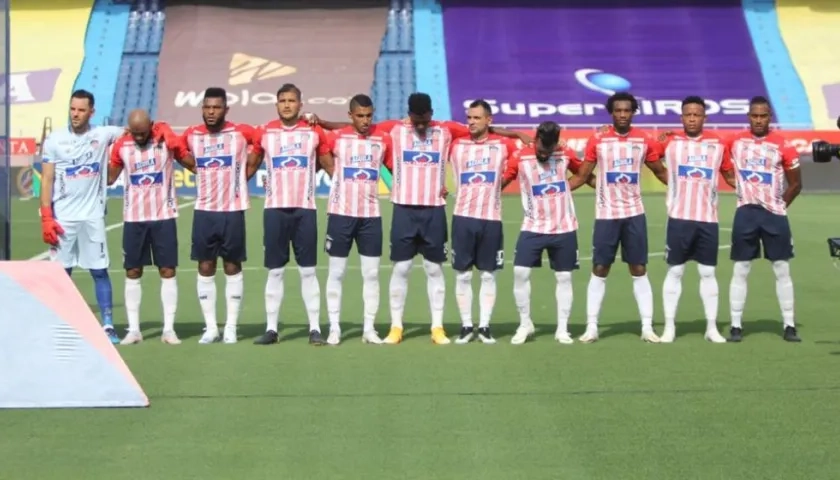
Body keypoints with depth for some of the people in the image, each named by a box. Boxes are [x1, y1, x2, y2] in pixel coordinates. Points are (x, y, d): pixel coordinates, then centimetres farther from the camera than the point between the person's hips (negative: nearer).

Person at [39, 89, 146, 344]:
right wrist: (46, 218, -6)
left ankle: (108, 326, 8)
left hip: (92, 216, 0)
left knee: (100, 271, 3)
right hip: (62, 217, 0)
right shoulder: (54, 139, 2)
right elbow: (46, 181, 2)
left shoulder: (103, 135, 1)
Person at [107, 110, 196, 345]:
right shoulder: (121, 146, 0)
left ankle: (169, 329, 5)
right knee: (132, 273, 4)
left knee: (168, 271, 0)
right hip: (133, 218, 2)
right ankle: (133, 329, 10)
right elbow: (109, 178, 8)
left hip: (164, 217, -2)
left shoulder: (168, 139, -5)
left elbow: (195, 165, 4)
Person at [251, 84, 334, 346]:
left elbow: (331, 166, 10)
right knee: (275, 271, 5)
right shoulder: (264, 133, 4)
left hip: (305, 209, -1)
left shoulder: (315, 132, 3)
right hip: (275, 209, 1)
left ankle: (315, 328, 5)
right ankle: (271, 328, 9)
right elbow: (251, 165, 16)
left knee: (308, 270, 2)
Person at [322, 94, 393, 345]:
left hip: (371, 215, 2)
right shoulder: (336, 138, -2)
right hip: (341, 213, -2)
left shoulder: (384, 139, 4)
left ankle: (369, 328, 11)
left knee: (371, 273, 4)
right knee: (336, 272, 3)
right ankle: (334, 328, 9)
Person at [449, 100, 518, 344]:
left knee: (488, 275, 5)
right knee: (463, 275, 3)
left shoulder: (503, 145, 2)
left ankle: (484, 326, 12)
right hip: (463, 217, 0)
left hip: (491, 218, 0)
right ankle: (466, 326, 11)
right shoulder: (456, 145, 4)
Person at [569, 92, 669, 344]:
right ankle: (591, 327, 8)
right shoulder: (597, 141, -1)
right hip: (606, 215, -1)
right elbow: (582, 176, 3)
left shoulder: (645, 141, 2)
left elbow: (662, 173, 13)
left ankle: (647, 327, 8)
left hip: (634, 214, 1)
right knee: (599, 271, 3)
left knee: (639, 271, 4)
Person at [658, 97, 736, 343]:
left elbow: (730, 176, 14)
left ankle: (712, 328, 13)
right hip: (679, 218, -1)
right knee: (675, 271, 3)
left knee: (708, 272, 6)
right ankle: (669, 327, 9)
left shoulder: (718, 143, 6)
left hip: (708, 218, 1)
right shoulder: (669, 142, 1)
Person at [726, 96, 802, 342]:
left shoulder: (783, 146, -3)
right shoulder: (734, 142, 1)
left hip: (774, 214, -1)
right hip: (745, 213, 1)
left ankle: (789, 325, 11)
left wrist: (778, 206, 4)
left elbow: (796, 184, 5)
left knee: (782, 271, 4)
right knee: (740, 271, 2)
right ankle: (736, 326, 7)